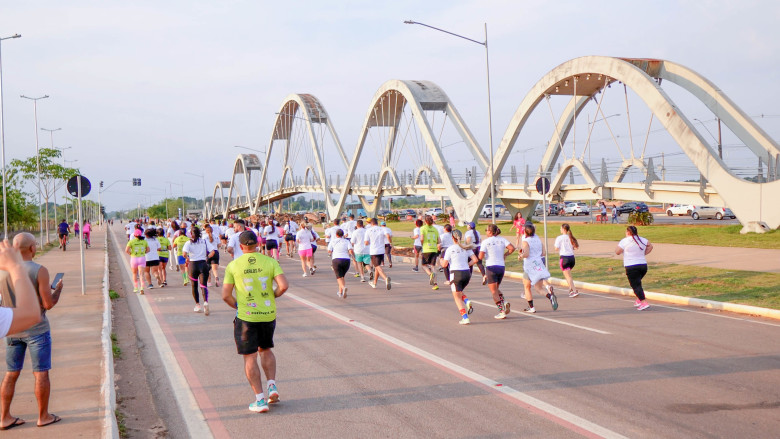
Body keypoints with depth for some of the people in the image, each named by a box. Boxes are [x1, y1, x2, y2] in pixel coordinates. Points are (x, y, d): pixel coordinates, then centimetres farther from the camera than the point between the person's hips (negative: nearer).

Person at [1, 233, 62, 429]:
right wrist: (58, 289, 3)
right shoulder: (39, 271, -16)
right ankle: (43, 416, 16)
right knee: (41, 374, 7)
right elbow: (48, 304, -16)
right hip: (36, 330, -5)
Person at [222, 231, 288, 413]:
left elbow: (226, 295, -6)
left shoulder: (233, 265, -4)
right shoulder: (270, 262, -2)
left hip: (245, 317, -3)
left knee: (250, 358, 5)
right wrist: (273, 295, 8)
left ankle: (260, 400, 2)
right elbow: (283, 285, -12)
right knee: (266, 350, 25)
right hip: (268, 314, 3)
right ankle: (272, 386, 11)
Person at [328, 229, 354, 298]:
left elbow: (329, 251, -1)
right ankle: (340, 292, 23)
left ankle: (344, 287, -34)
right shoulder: (347, 241, 8)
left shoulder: (333, 241, 8)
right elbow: (351, 251, -6)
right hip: (346, 260, 2)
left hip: (336, 260, -2)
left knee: (339, 277, -5)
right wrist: (353, 255, 13)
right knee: (342, 276, 21)